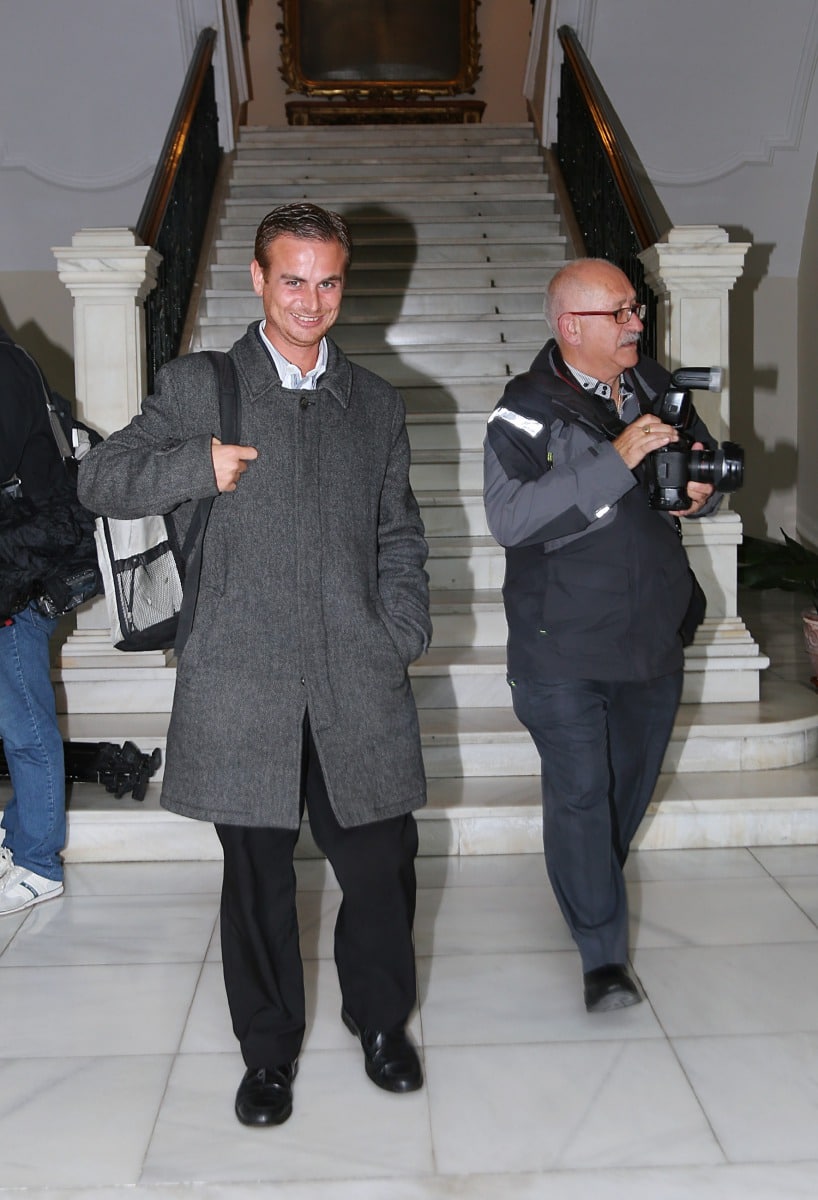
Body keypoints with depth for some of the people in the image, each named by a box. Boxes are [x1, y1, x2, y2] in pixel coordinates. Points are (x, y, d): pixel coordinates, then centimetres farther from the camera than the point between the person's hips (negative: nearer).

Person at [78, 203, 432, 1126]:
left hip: (359, 687, 2)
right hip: (245, 687, -2)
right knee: (257, 879, 7)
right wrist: (198, 465, -13)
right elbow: (100, 480, 3)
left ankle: (381, 1024, 32)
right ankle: (268, 1051, 28)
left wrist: (402, 636, 5)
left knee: (380, 864, 6)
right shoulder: (197, 386, 6)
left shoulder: (375, 403, 15)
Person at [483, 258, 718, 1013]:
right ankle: (603, 956, 11)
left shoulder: (655, 387, 5)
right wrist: (617, 461, -30)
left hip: (653, 636, 6)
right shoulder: (528, 410, -14)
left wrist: (699, 489, -7)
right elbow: (510, 517, -27)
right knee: (580, 794, -2)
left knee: (632, 784, 19)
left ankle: (592, 887, 45)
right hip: (564, 647, -6)